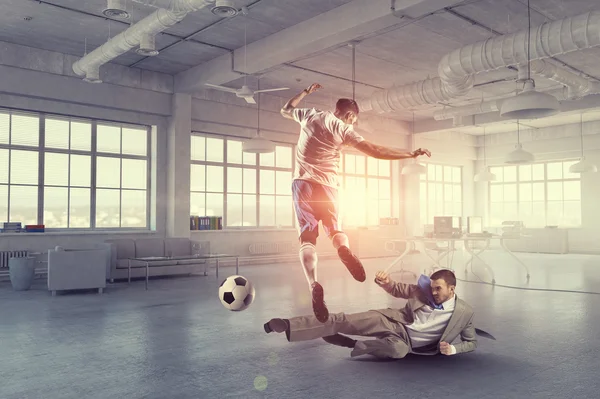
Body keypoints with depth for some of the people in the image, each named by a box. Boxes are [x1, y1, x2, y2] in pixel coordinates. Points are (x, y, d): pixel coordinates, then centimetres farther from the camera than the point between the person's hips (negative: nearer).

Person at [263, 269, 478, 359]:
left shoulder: (464, 312, -8)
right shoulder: (425, 287, -4)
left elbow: (472, 342, 6)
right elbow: (398, 290, 6)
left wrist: (453, 349, -15)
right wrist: (386, 282, -18)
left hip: (407, 342, -2)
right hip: (394, 322, 2)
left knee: (399, 350, -42)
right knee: (344, 321, -18)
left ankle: (358, 346, -15)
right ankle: (288, 326, -17)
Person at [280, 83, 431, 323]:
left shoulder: (311, 115, 11)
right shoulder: (344, 129, 1)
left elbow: (285, 110, 31)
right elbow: (375, 151, -6)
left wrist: (306, 92, 42)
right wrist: (411, 154, 0)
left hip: (302, 183, 2)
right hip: (326, 185, -2)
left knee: (307, 237, -4)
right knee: (335, 228, 15)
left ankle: (314, 284, -29)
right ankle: (344, 249, -24)